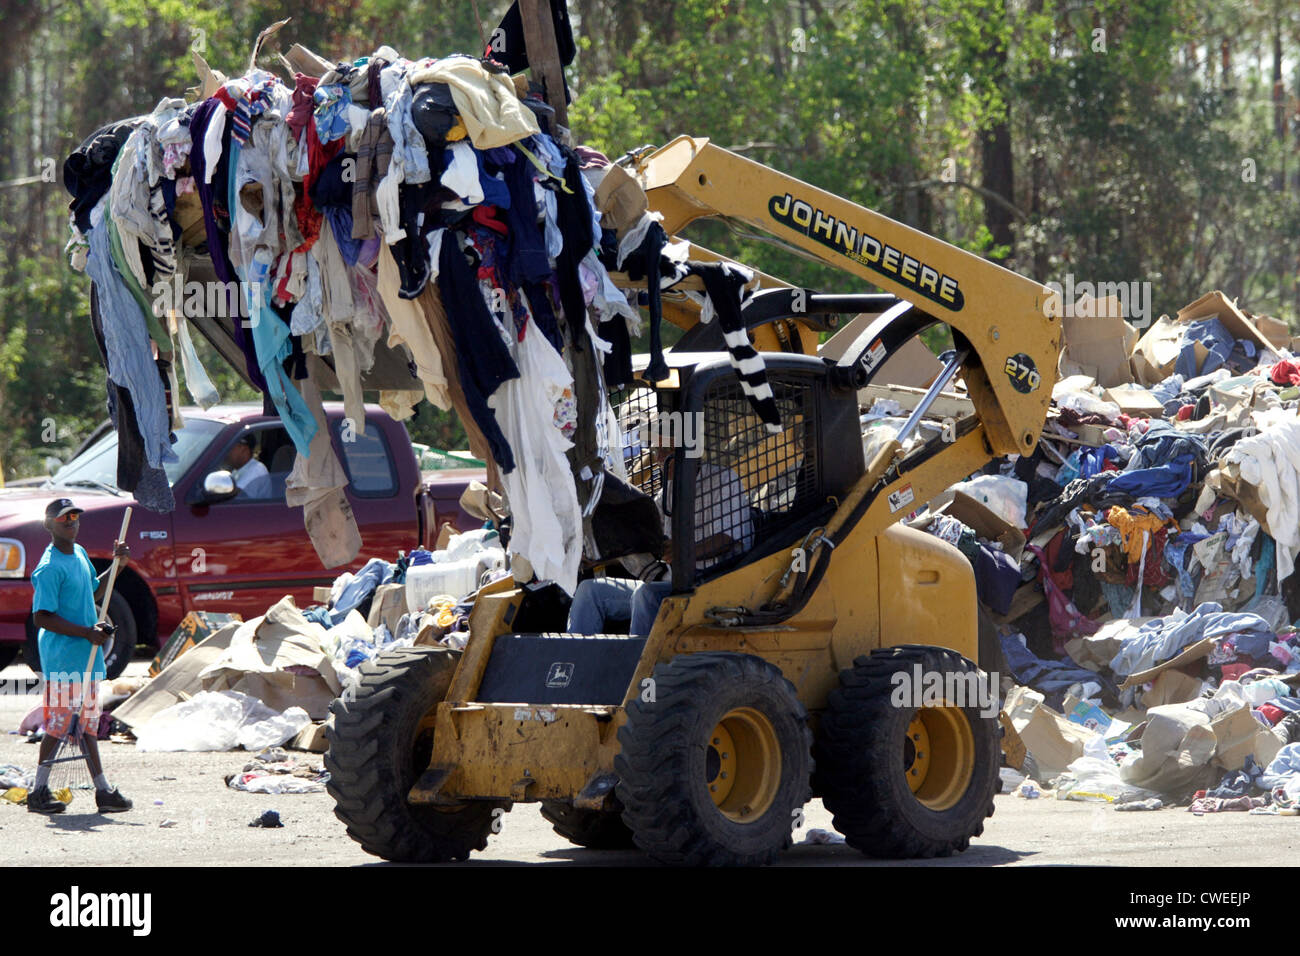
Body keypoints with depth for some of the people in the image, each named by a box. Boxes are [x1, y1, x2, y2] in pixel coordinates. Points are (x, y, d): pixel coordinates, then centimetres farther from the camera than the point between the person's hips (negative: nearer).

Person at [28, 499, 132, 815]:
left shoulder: (79, 553, 12)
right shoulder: (50, 568, -16)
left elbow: (95, 591, 28)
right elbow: (43, 617, -20)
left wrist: (117, 564, 13)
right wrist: (87, 632, -20)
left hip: (88, 657, 9)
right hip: (62, 658, -9)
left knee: (87, 723, 12)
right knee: (59, 723, -6)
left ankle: (103, 790, 15)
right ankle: (39, 792, 1)